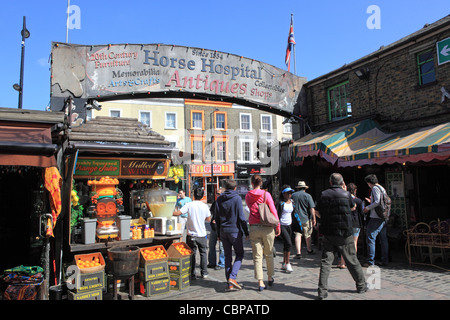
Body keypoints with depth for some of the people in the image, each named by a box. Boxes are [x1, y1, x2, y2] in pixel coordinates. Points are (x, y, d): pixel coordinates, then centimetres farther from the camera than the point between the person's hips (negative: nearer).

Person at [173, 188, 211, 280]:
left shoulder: (189, 205, -10)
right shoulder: (205, 206, -3)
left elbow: (178, 213, -16)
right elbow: (208, 219, 6)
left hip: (191, 235, -1)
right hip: (202, 234, 2)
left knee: (192, 254, 8)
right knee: (203, 253, 16)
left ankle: (192, 274, 12)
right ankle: (204, 273, 21)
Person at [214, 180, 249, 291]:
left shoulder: (219, 199, 8)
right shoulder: (237, 198, -7)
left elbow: (217, 218, 11)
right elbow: (241, 217, -11)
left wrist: (219, 234, 17)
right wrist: (246, 232, -3)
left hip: (223, 231, 5)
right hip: (235, 231, -5)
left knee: (227, 256, 10)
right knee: (239, 254, 8)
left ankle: (230, 284, 10)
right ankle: (232, 277, -9)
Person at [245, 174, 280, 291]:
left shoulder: (248, 196, 2)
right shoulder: (266, 194, -5)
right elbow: (273, 211, -5)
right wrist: (278, 226, 1)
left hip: (254, 228, 1)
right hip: (267, 227, -1)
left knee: (257, 256, 4)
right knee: (269, 254, 17)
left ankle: (260, 282, 1)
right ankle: (270, 277, 30)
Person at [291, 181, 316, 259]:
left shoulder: (293, 195, 3)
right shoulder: (307, 196, -7)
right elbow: (312, 209, -11)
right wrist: (314, 219, -4)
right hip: (306, 218, -1)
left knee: (298, 235, 1)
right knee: (308, 235, 14)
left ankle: (298, 252, -8)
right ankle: (309, 250, 32)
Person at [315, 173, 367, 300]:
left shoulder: (323, 194, -1)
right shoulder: (346, 194, -5)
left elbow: (317, 212, 6)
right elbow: (352, 207, 14)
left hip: (328, 233, 1)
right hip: (344, 233, -1)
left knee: (325, 262, 3)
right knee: (352, 261, 14)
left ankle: (322, 290, 0)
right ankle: (361, 286, 29)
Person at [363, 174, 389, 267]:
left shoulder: (375, 188, -8)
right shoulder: (382, 188, 19)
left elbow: (377, 202, -18)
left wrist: (368, 208, -8)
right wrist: (371, 202, 25)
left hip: (376, 217, -9)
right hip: (383, 218, 9)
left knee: (371, 238, -8)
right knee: (383, 239, 12)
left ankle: (370, 261, -9)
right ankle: (385, 260, 16)